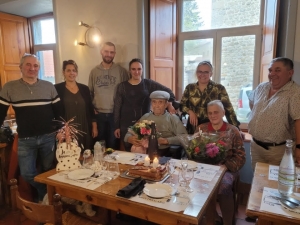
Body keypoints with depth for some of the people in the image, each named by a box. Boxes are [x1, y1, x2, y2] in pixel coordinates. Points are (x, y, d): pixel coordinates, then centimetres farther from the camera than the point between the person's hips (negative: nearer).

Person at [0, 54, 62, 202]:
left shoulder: (49, 86, 0)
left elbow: (58, 111, 5)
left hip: (48, 137, 1)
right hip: (25, 140, 0)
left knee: (48, 170, 14)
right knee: (27, 173, 2)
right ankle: (47, 193, 29)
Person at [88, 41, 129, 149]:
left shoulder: (121, 71, -1)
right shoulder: (94, 71, 6)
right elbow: (90, 93, 11)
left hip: (115, 114, -2)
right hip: (98, 114, 2)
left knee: (113, 144, 7)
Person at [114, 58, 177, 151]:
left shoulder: (148, 84, 2)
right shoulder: (122, 86, 2)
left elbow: (168, 91, 4)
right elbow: (117, 107, 3)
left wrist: (170, 104, -13)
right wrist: (116, 126, 0)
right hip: (126, 125, 0)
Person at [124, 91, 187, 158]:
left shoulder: (173, 118, 6)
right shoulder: (145, 117, 16)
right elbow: (129, 133, 14)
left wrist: (165, 140, -16)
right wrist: (130, 139, -9)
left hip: (165, 153, -3)